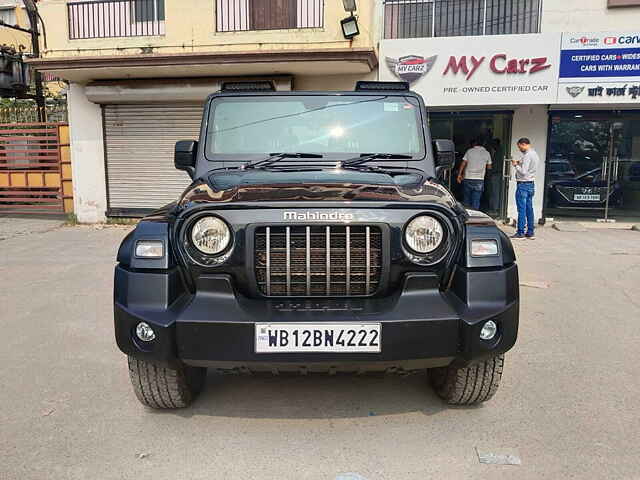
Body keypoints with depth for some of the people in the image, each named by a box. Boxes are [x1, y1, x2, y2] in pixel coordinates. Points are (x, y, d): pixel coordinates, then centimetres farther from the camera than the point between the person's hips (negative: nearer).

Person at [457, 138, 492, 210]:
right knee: (476, 201, 2)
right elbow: (489, 167, 10)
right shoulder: (487, 153, 5)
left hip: (467, 179, 0)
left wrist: (459, 174, 4)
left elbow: (463, 164, -3)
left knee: (466, 200, 10)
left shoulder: (469, 151, 1)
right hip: (479, 180, 0)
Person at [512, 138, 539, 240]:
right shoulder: (535, 154, 15)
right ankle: (531, 232, 15)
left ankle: (521, 233, -4)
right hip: (531, 184, 10)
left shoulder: (527, 155, -15)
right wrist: (520, 163, 13)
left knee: (522, 209, -6)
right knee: (529, 209, 11)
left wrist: (516, 165, -5)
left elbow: (523, 172, -19)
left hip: (523, 184, -10)